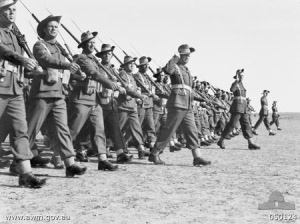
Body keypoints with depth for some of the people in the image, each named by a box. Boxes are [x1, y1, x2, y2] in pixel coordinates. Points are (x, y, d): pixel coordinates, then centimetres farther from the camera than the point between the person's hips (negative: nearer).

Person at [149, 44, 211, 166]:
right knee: (169, 129, -7)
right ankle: (154, 154, 1)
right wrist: (174, 59, -43)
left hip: (188, 106, 9)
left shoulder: (187, 70, 23)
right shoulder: (175, 67, -3)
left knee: (192, 131, 3)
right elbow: (167, 69, -29)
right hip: (177, 103, -9)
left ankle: (197, 157, 2)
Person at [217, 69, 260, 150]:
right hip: (237, 107, -9)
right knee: (232, 124, -7)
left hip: (243, 107, 9)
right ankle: (221, 141, 3)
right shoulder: (235, 84, -8)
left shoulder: (241, 84, 18)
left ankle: (251, 143, -3)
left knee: (246, 124, 2)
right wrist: (237, 80, -32)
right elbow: (232, 89, -32)